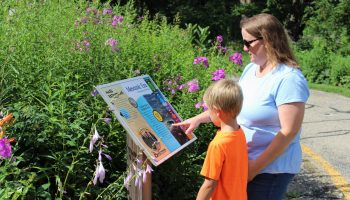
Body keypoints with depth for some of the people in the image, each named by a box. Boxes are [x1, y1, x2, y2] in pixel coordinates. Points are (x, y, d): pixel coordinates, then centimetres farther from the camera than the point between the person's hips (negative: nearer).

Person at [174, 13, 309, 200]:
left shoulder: (288, 79, -21)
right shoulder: (250, 69, 4)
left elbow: (289, 132, -22)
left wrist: (255, 167, -20)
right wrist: (198, 119, 7)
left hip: (270, 168, -7)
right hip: (243, 161, 7)